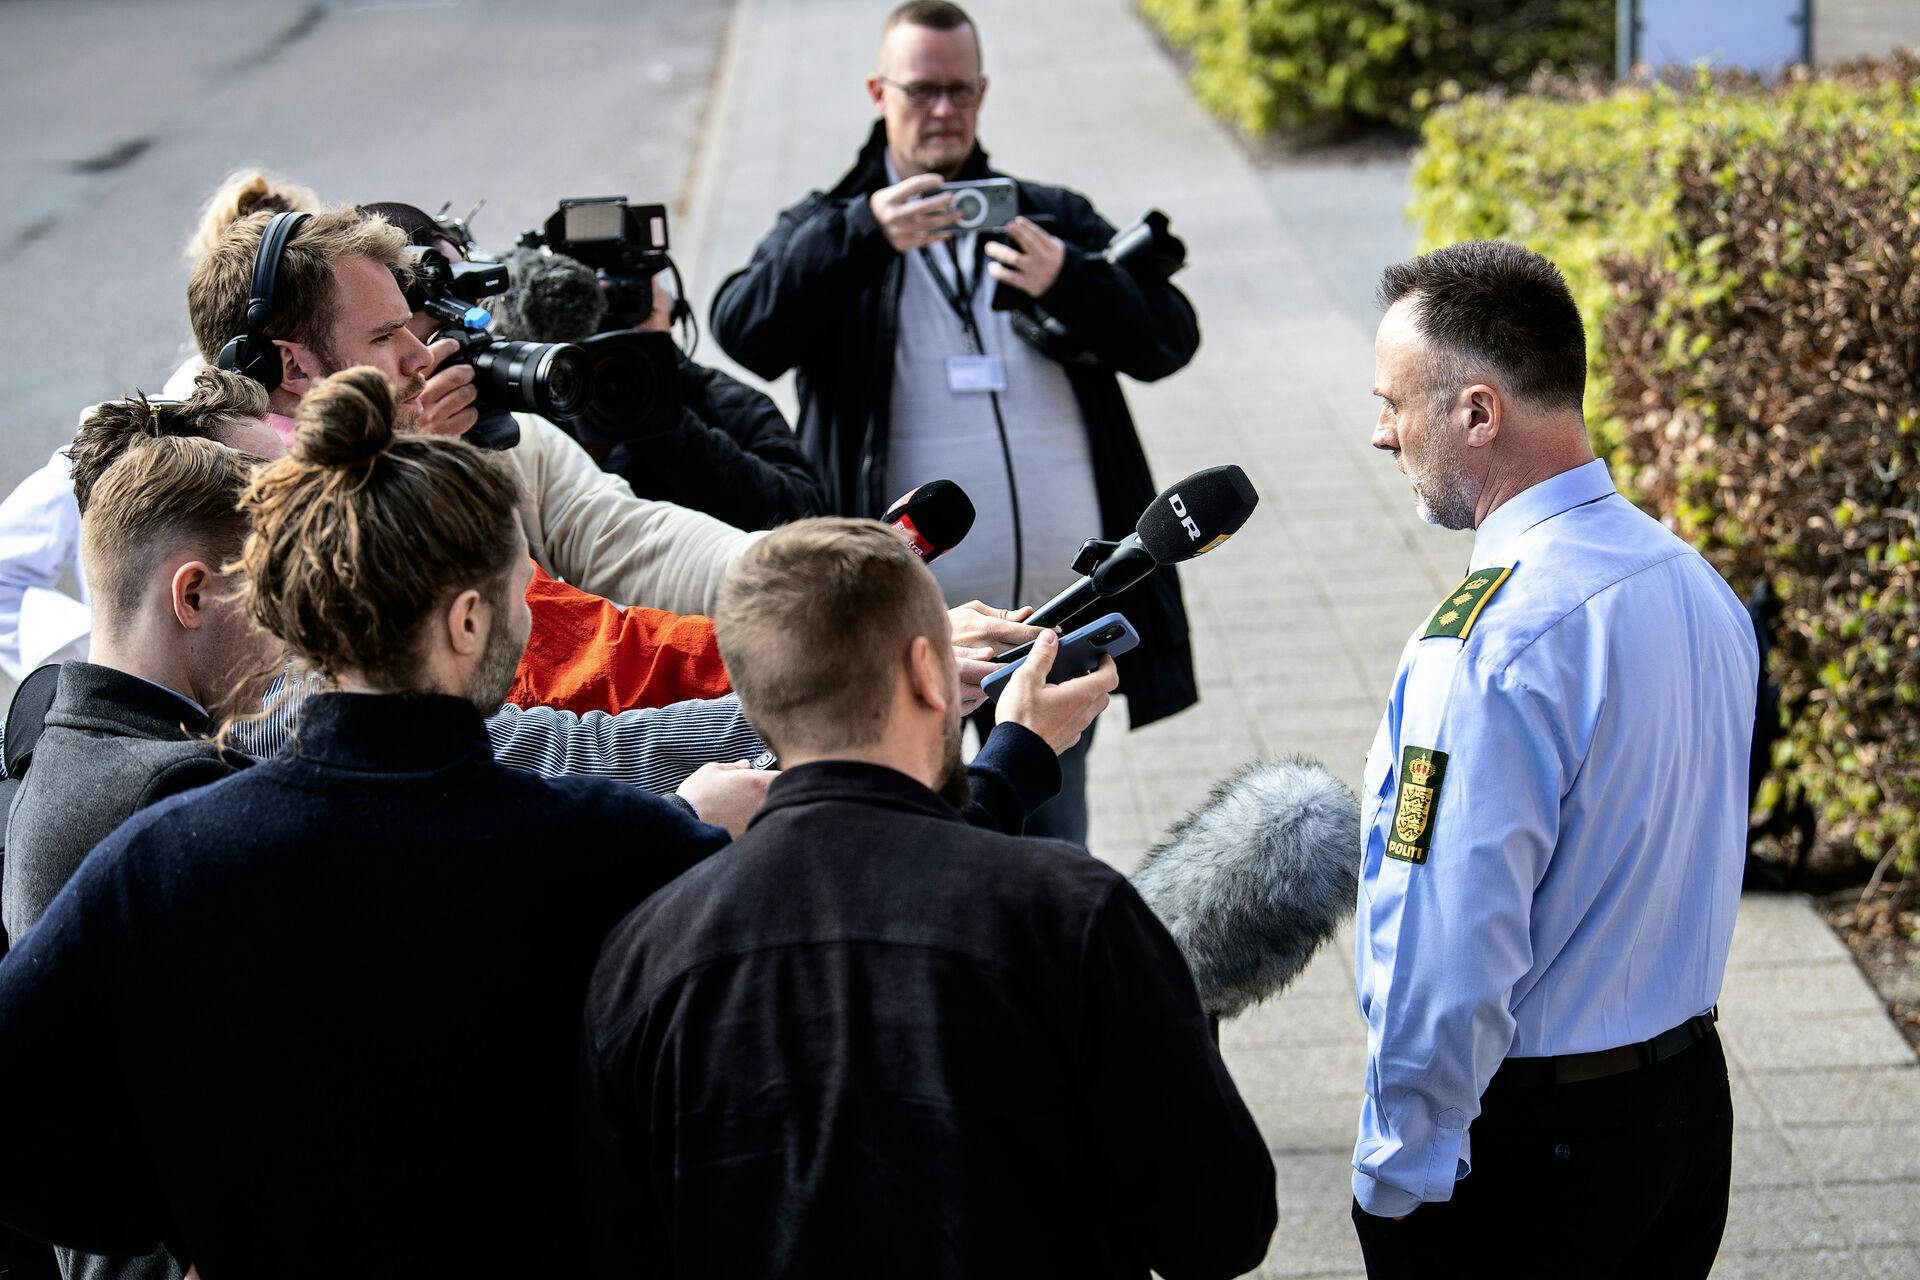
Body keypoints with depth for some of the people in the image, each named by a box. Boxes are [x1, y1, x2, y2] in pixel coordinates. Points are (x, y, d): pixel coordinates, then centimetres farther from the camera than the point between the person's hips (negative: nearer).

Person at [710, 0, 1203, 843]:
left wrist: (1066, 282, -17)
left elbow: (1169, 338, 3)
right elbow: (743, 332, -11)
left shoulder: (1053, 221, 15)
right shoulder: (832, 232, 9)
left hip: (1057, 616, 2)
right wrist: (861, 236, -26)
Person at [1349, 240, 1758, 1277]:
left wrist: (1394, 1173, -15)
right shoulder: (1700, 586, 3)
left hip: (1519, 1141, -8)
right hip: (1692, 1102, 8)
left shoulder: (1486, 646, -25)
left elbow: (1452, 958, -25)